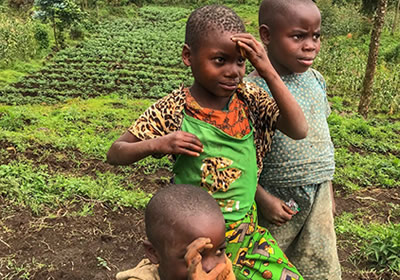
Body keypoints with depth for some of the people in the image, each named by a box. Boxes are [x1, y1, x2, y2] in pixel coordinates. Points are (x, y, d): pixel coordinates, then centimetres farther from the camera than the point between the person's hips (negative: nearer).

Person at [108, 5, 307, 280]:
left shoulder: (250, 99, -7)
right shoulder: (171, 111, -14)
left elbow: (299, 130, -19)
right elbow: (115, 153, -6)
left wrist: (269, 72, -25)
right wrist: (156, 144, -26)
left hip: (247, 229, 3)